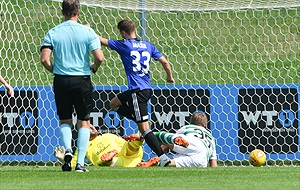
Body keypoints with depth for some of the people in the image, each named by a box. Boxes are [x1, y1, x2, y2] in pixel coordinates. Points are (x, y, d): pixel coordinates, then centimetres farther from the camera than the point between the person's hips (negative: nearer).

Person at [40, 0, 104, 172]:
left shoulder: (53, 33, -1)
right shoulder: (87, 32, -5)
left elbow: (44, 59, -8)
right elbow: (99, 57, -12)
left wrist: (55, 70, 12)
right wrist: (94, 67, 10)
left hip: (61, 81, 1)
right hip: (82, 80, -1)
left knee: (64, 120, 17)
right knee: (84, 121, 7)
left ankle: (68, 149, -8)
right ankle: (80, 163, 1)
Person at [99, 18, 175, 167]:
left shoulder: (124, 45, -5)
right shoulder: (148, 46, 11)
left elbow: (101, 41, 5)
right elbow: (165, 62, 10)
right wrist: (170, 77, 29)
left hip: (137, 90, -8)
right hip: (147, 89, 8)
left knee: (144, 128, -7)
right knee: (114, 104, 22)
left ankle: (163, 158, -11)